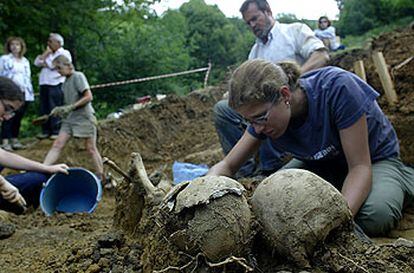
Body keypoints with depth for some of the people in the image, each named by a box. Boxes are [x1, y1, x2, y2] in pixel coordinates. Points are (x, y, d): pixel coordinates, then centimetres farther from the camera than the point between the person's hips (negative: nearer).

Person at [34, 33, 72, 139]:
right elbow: (37, 62, 12)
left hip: (56, 85, -8)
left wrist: (44, 63, 4)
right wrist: (47, 52, 6)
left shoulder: (64, 53, 0)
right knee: (44, 110, 6)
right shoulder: (48, 54, 25)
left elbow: (52, 65, -13)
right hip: (44, 84, 8)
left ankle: (56, 131, -5)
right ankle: (46, 131, 12)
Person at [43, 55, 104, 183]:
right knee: (57, 145, -3)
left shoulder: (78, 76, -10)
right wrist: (60, 110, 4)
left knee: (91, 149, 0)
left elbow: (88, 97, -17)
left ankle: (101, 177, 10)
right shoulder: (66, 81, 12)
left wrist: (70, 107, -20)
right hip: (69, 118, 7)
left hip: (84, 117, -7)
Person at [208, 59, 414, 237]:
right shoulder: (265, 114, -19)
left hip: (375, 159, -4)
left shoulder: (337, 88, -36)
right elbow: (226, 166, -10)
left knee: (374, 217, -36)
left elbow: (360, 166, -31)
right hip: (322, 163, 5)